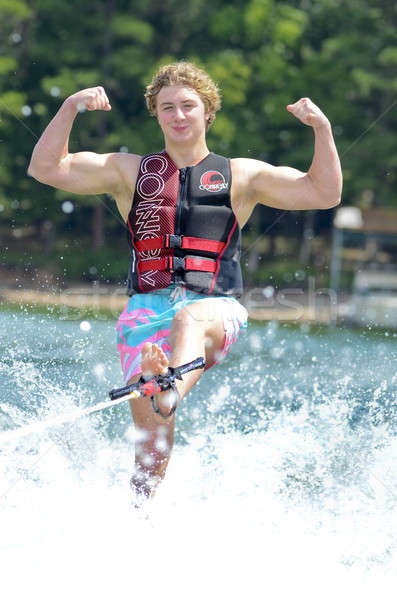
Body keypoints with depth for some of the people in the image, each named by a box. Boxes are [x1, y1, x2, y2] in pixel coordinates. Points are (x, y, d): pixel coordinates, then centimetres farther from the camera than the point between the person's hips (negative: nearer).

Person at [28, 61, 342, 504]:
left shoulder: (241, 176, 20)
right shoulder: (130, 172, 21)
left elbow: (325, 193, 14)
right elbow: (46, 168, 14)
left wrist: (322, 129, 1)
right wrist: (71, 107, 2)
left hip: (216, 309, -2)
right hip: (147, 310, 2)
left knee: (189, 320, -40)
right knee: (151, 434, -17)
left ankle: (171, 394, -69)